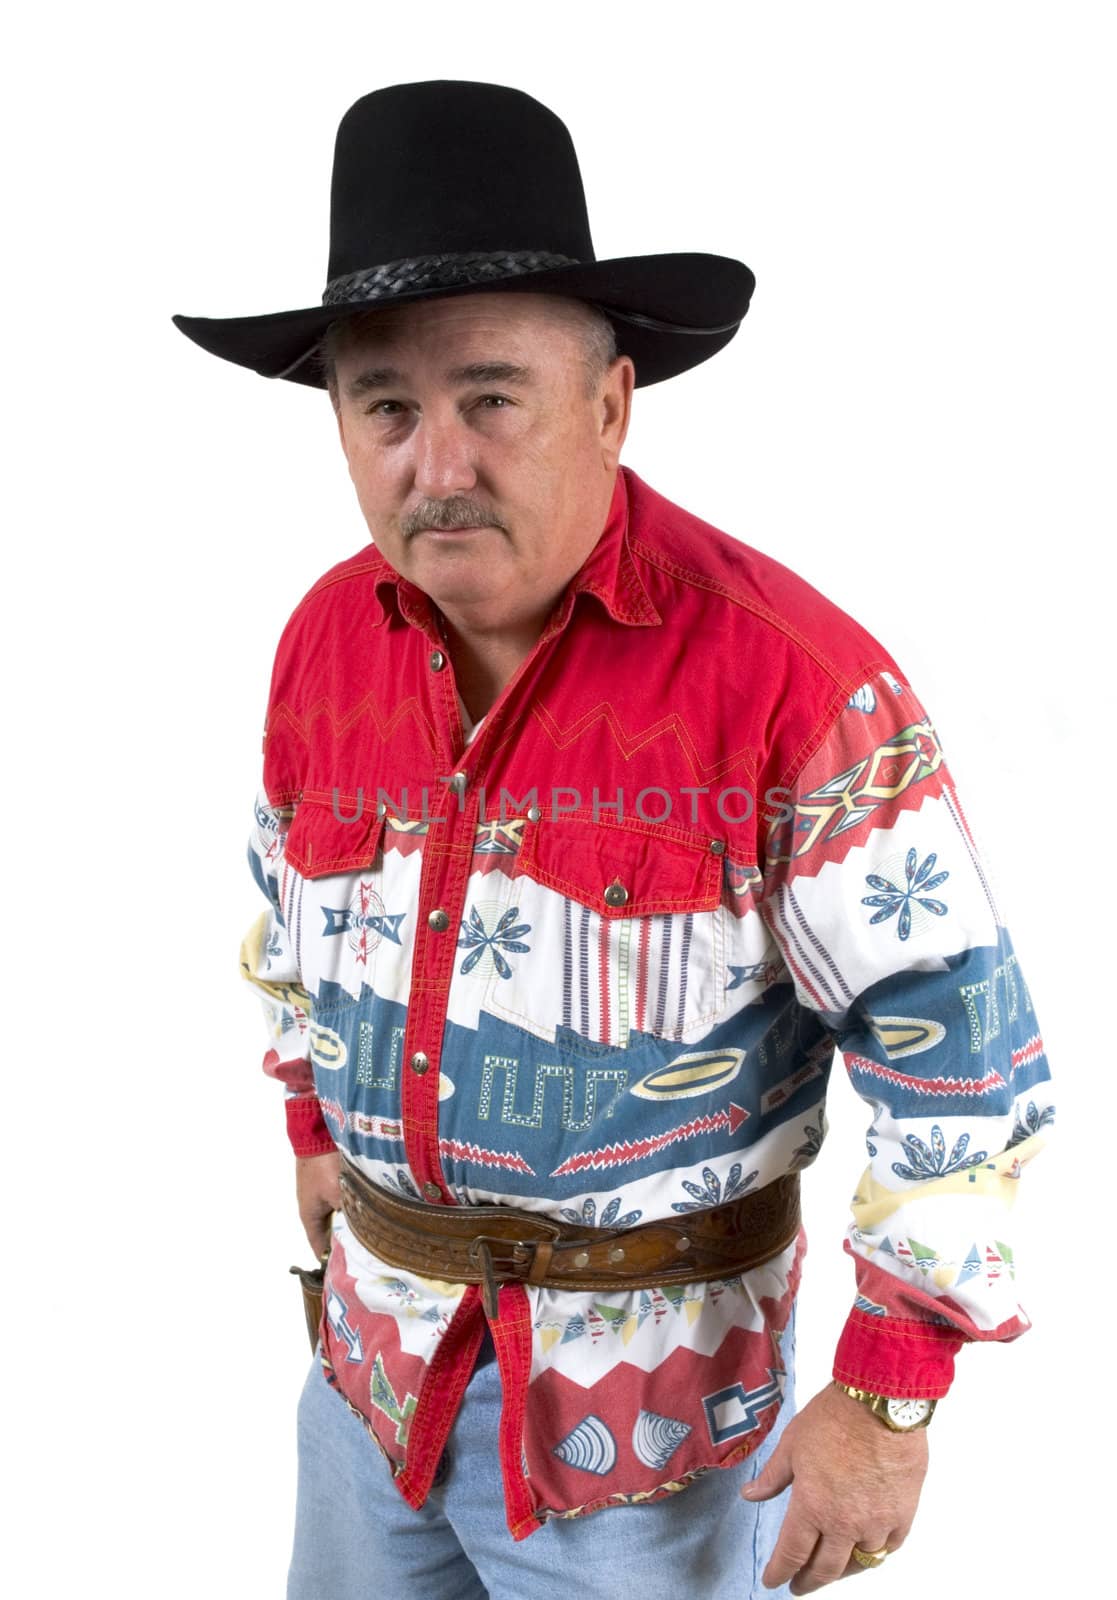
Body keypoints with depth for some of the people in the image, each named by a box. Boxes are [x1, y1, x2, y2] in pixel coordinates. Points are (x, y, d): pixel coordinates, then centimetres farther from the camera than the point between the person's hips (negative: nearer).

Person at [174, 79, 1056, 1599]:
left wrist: (888, 1401, -16)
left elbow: (961, 1049, -18)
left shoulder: (787, 673, -22)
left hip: (653, 1390, -5)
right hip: (373, 1350, 5)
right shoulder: (326, 638, -5)